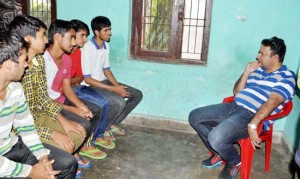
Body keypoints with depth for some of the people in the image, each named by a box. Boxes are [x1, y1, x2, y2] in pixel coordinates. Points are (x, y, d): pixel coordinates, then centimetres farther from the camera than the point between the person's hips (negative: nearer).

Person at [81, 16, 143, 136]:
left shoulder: (106, 46, 4)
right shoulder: (88, 48, -21)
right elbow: (87, 79, -22)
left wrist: (117, 85, -7)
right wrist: (113, 89, -23)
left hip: (103, 81, 9)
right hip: (90, 86, -9)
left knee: (137, 95, 1)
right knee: (119, 102, -31)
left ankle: (112, 124, 9)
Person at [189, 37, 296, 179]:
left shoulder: (286, 77, -5)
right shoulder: (257, 70, 19)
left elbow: (271, 103, -20)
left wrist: (252, 125, -31)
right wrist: (247, 72, 8)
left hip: (252, 116, -8)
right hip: (233, 107, 9)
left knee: (216, 138, -31)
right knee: (194, 117, 4)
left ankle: (235, 163, 6)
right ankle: (218, 154, 18)